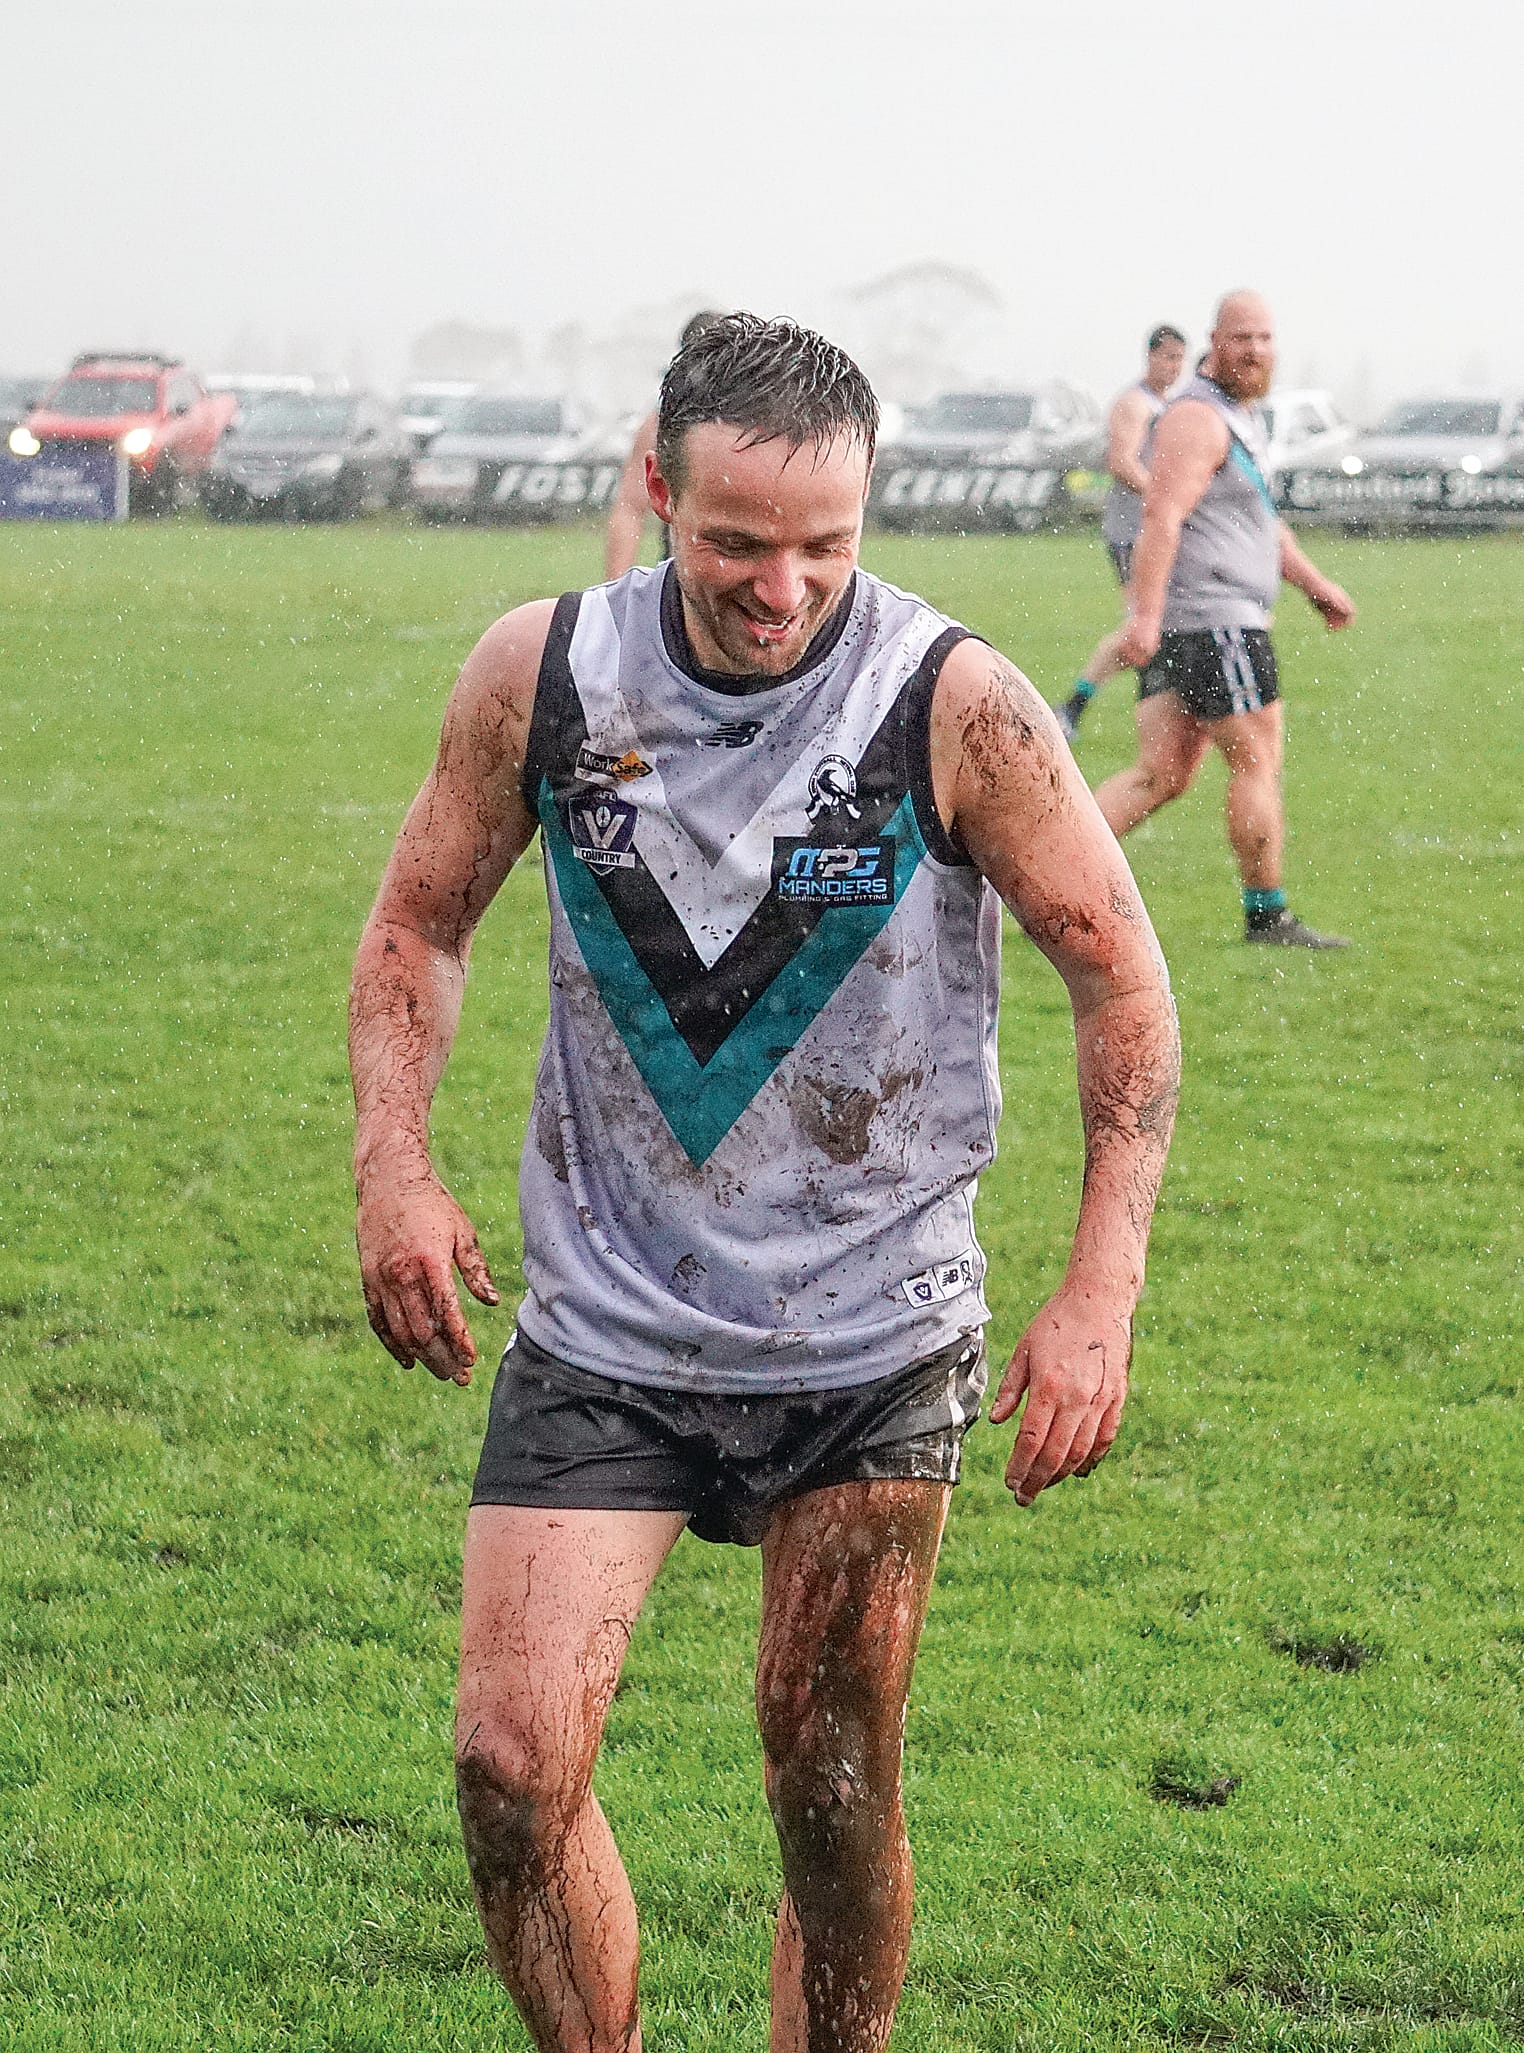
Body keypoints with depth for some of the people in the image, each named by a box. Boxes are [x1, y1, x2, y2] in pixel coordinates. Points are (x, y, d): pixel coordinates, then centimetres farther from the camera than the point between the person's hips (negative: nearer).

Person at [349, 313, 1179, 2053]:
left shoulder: (954, 705, -14)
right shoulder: (542, 672, -7)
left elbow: (1123, 976, -6)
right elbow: (420, 920, 8)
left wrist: (1099, 1291, -14)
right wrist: (394, 1164, -8)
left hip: (873, 1336, -2)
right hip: (603, 1320, 2)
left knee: (831, 1783, 4)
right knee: (510, 1763, -8)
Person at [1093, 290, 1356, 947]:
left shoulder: (1240, 416, 21)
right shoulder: (1197, 418, -13)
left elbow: (1258, 516, 33)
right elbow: (1162, 516, -22)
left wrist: (1312, 581, 33)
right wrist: (1146, 615, -29)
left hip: (1178, 625, 10)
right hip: (1210, 619, -10)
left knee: (1162, 775, 6)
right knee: (1257, 761, -1)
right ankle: (1267, 915, 7)